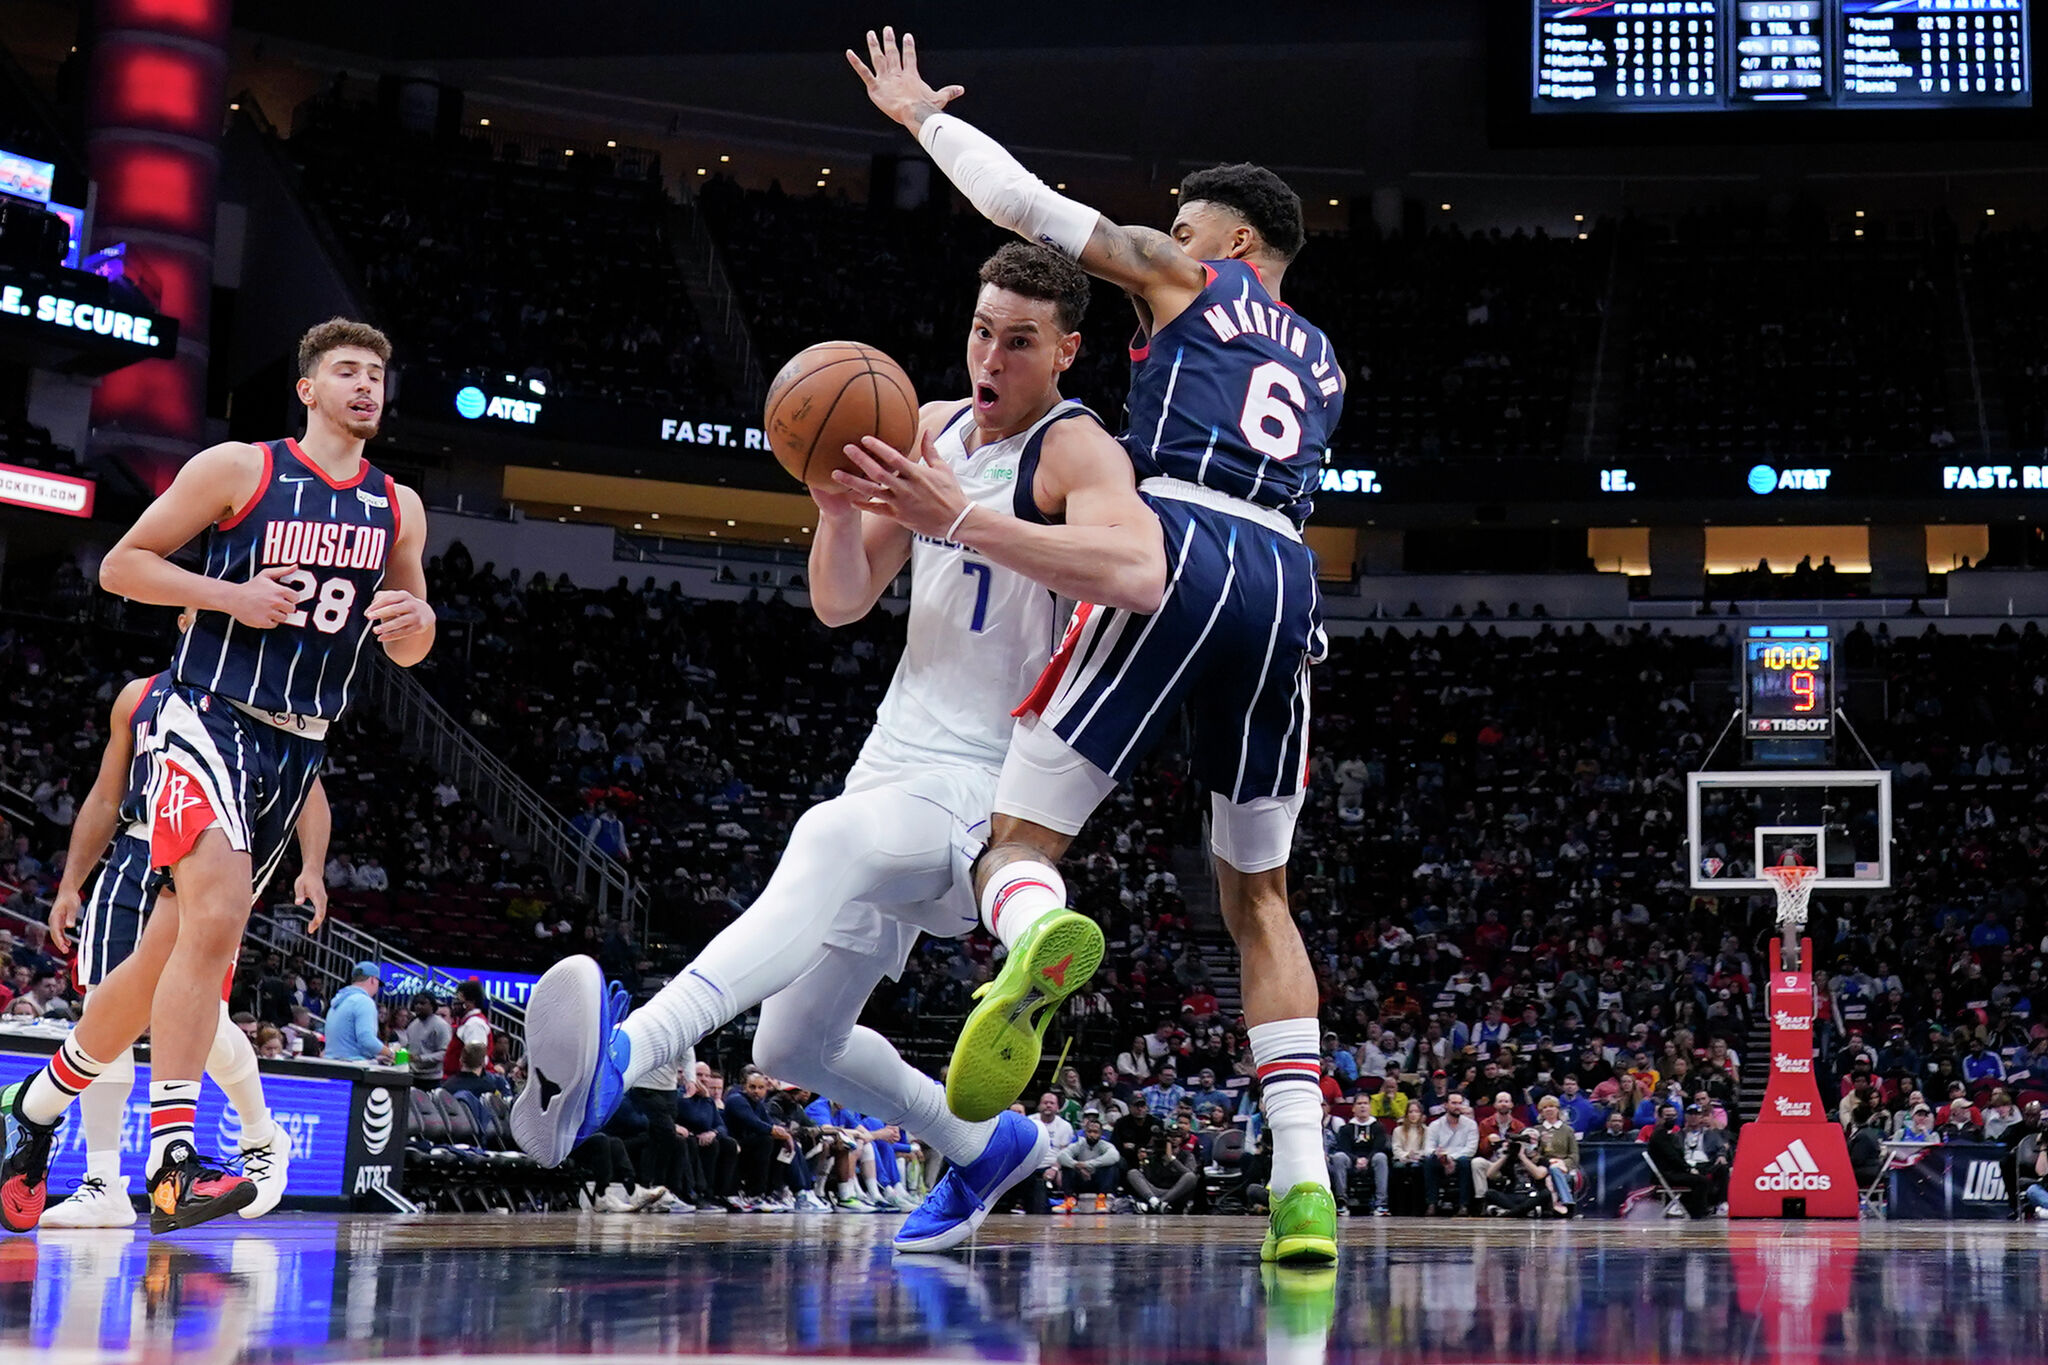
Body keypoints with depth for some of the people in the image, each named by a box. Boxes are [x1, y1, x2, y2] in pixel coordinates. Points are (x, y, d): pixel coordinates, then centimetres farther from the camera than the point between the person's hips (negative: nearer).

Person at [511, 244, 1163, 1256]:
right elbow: (841, 603, 10)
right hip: (895, 764, 9)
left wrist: (962, 515, -35)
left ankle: (618, 1058, -60)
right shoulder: (931, 431, 12)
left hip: (980, 789, -9)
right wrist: (841, 512, -11)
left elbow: (1138, 573, -34)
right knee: (793, 1044, 16)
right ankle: (987, 1148, 38)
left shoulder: (1077, 450, -11)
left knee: (831, 839, -42)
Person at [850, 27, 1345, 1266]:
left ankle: (1036, 940, -46)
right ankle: (1306, 1184, 2)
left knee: (1022, 834, -5)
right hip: (1288, 580, 5)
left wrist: (923, 113, 29)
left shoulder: (1187, 277, 17)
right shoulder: (1321, 363, 33)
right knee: (1258, 894, 16)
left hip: (1176, 556, -5)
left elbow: (1025, 202, 11)